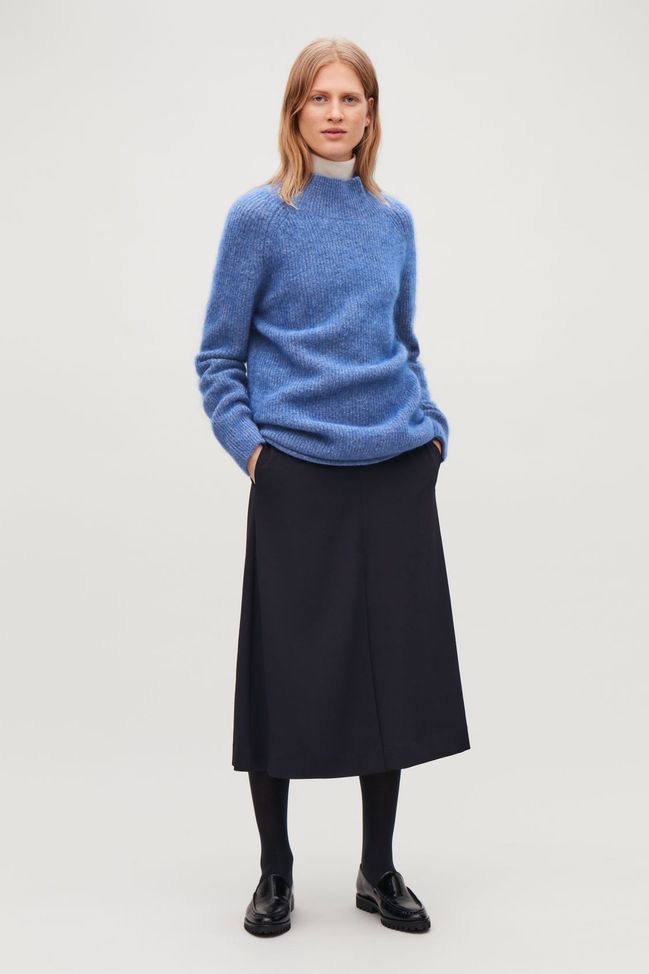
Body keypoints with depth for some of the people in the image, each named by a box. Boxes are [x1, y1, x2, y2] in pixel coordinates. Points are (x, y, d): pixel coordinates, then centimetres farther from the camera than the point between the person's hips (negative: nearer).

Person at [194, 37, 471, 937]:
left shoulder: (394, 221, 11)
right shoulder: (259, 216, 0)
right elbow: (219, 355, 1)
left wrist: (432, 427, 7)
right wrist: (247, 443, -11)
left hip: (397, 470, 4)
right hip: (297, 475, -3)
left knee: (396, 666, 7)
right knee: (287, 668, 3)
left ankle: (379, 869, 25)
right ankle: (276, 869, 23)